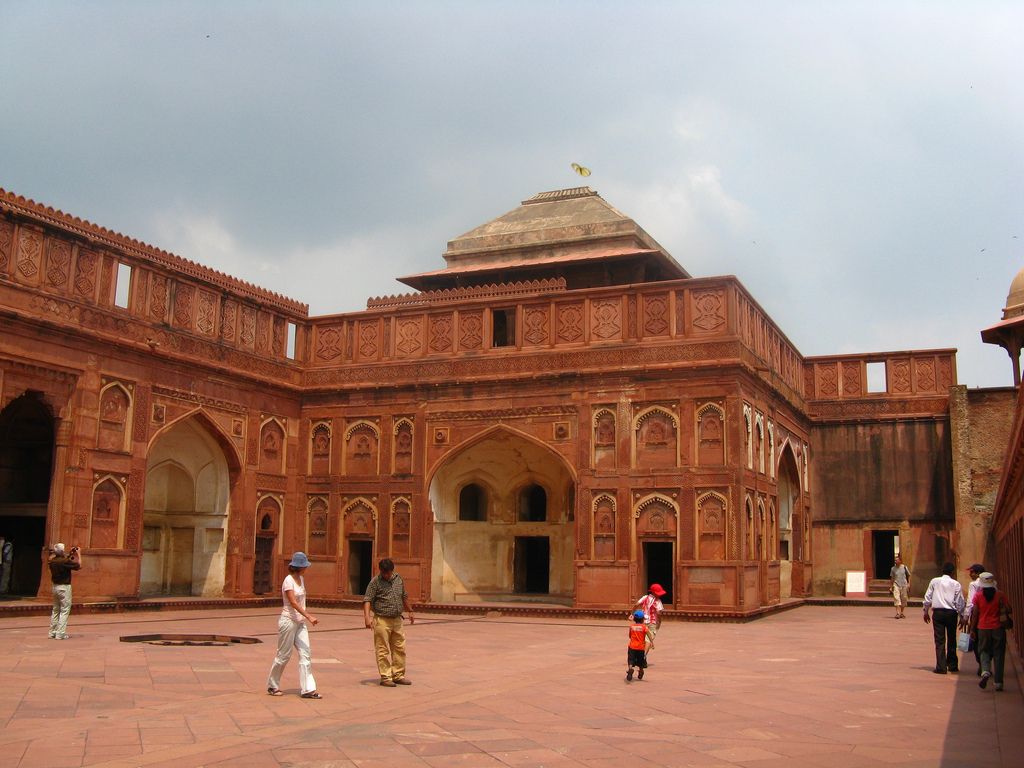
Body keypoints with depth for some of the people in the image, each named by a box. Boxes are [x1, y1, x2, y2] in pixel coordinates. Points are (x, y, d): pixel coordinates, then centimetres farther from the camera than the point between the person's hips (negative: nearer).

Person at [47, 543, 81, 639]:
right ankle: (60, 634, -4)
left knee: (55, 610, 17)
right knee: (64, 610, -1)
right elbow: (79, 565, -13)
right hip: (64, 587, -8)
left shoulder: (52, 561, 1)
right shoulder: (65, 562, -21)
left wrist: (70, 554, 19)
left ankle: (52, 632, 22)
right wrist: (79, 554, -1)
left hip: (55, 586, 8)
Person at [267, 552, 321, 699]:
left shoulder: (301, 579, 10)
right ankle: (272, 686, 20)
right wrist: (309, 616, -31)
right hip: (289, 621, -8)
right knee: (283, 655, 3)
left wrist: (305, 618, 16)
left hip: (300, 623, 8)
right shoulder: (289, 580, -15)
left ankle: (308, 689, -1)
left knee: (305, 655, 0)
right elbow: (293, 602, -23)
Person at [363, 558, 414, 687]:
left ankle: (398, 675, 20)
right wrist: (367, 617, -28)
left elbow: (404, 597, 23)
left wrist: (410, 611, 27)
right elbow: (367, 600, -15)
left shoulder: (398, 579, 9)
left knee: (400, 649, 10)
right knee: (383, 651, -1)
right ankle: (385, 677, 6)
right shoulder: (375, 582, -8)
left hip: (397, 620, 6)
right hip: (382, 621, -6)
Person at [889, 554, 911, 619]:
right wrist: (890, 587, 8)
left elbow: (908, 576, 9)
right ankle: (898, 613, -18)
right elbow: (891, 578, 9)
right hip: (896, 585, 0)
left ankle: (901, 613, 22)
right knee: (896, 599, -13)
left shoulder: (904, 567, 0)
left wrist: (908, 583, -2)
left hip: (904, 585, 0)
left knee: (903, 599, 7)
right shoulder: (893, 568, 3)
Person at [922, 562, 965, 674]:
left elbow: (928, 597, 5)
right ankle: (952, 665, 25)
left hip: (937, 612, 0)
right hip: (951, 613, 0)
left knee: (939, 640, 0)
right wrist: (962, 616, 9)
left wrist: (926, 611, 15)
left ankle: (941, 667, -5)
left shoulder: (934, 581, 3)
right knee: (951, 640, 15)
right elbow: (960, 602, 0)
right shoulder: (956, 584, -1)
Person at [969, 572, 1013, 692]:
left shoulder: (978, 595, -4)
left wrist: (972, 629, 4)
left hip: (983, 628, 0)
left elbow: (975, 614, -3)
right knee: (998, 654, 8)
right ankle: (998, 682, 8)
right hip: (998, 628, 0)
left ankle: (985, 671, -16)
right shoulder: (1000, 595, -3)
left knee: (985, 651, 12)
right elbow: (1009, 610, -5)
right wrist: (1000, 612, 16)